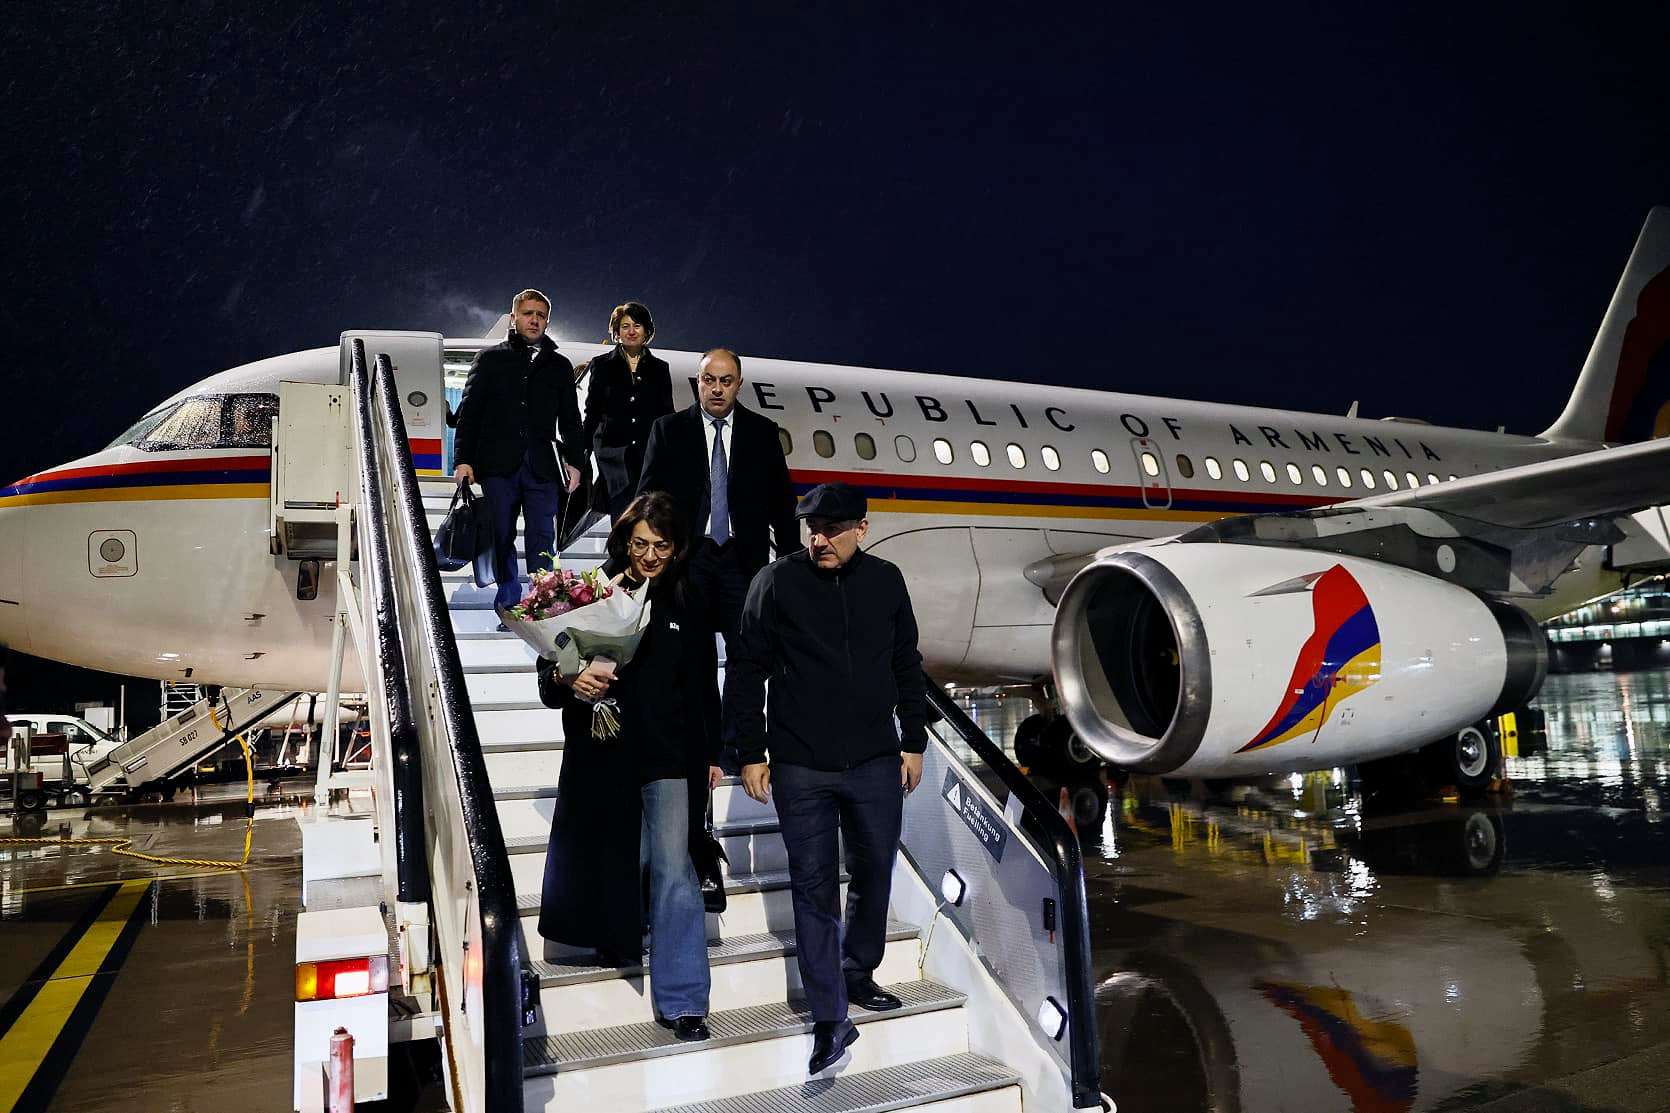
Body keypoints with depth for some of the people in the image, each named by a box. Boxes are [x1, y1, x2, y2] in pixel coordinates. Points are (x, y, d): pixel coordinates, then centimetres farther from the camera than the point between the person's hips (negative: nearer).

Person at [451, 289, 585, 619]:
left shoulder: (560, 366, 15)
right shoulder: (489, 358, 11)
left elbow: (570, 420, 15)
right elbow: (469, 411, 7)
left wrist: (574, 461, 4)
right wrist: (463, 459, -1)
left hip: (542, 468, 0)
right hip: (497, 466, 0)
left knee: (542, 539, -2)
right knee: (502, 538, 4)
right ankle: (509, 606, 13)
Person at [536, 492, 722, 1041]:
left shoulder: (687, 604, 3)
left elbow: (704, 685, 10)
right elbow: (549, 673, -1)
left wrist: (711, 754, 11)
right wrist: (569, 681, -24)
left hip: (668, 754, 0)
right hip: (602, 753, 0)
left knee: (673, 869, -3)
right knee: (614, 859, 15)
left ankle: (680, 1000, 4)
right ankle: (619, 941, 44)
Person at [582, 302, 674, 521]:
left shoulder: (660, 368, 13)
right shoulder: (602, 365, 10)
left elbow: (666, 416, 13)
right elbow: (592, 413, 11)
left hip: (650, 453, 1)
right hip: (613, 453, -1)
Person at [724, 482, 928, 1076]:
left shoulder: (885, 581, 4)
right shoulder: (777, 581, -5)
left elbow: (907, 667, 12)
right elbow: (745, 670, -3)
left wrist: (914, 743, 11)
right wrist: (751, 753, -5)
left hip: (877, 762, 3)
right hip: (801, 767, -3)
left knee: (874, 875, 15)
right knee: (814, 887, 2)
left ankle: (857, 973, 38)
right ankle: (831, 1019, 12)